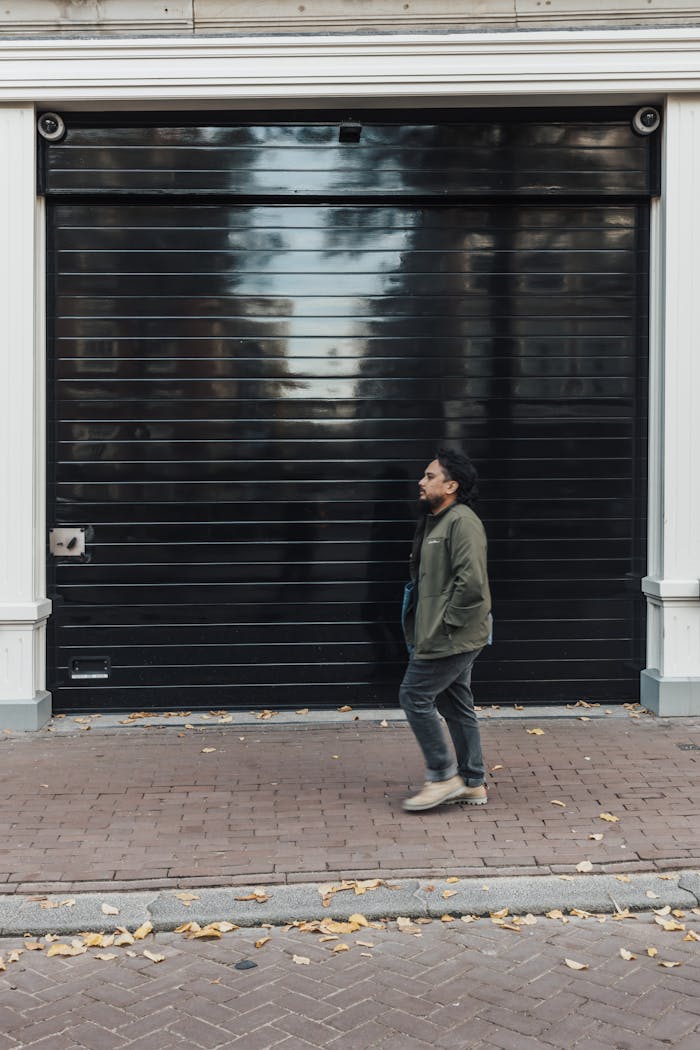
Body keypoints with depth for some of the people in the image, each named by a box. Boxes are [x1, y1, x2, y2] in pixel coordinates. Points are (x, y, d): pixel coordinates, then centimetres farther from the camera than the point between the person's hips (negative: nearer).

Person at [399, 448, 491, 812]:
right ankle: (473, 784, 22)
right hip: (447, 637, 10)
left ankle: (443, 777, 2)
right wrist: (427, 626, 18)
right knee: (456, 706, 14)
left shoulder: (462, 522, -16)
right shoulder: (435, 522, 16)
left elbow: (471, 581, -26)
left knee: (415, 696, -7)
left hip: (452, 637, -10)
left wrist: (447, 622, -19)